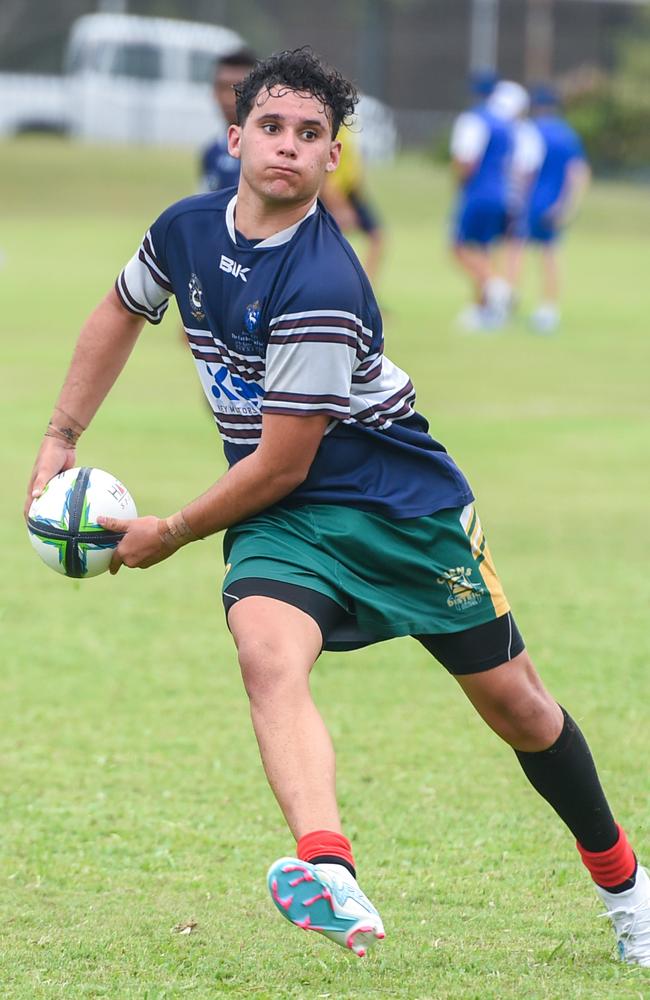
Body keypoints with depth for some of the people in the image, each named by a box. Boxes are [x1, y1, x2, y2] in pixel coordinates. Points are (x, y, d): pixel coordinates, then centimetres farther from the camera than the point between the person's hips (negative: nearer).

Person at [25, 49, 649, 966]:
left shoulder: (320, 289, -26)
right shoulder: (186, 230, -4)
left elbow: (281, 465, -20)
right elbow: (121, 314, 20)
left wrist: (169, 536, -8)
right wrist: (60, 440, 15)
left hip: (402, 506, -4)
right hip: (281, 518, 4)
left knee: (513, 702, 6)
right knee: (269, 652, -29)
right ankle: (328, 875, -51)